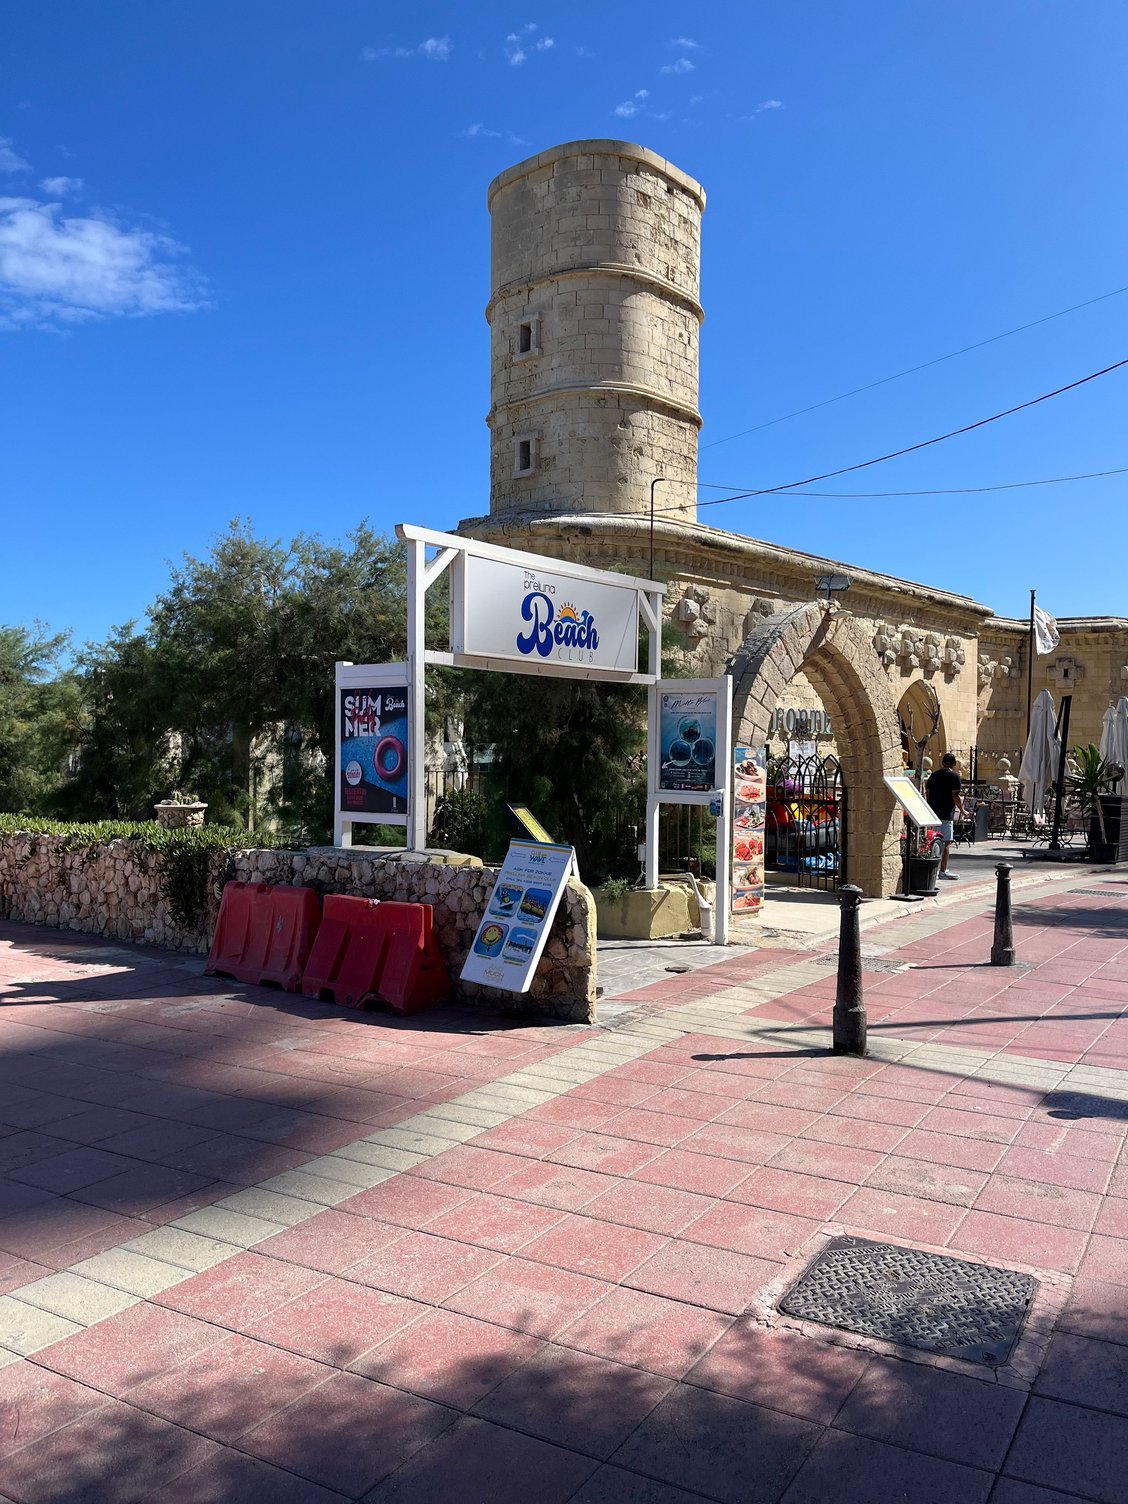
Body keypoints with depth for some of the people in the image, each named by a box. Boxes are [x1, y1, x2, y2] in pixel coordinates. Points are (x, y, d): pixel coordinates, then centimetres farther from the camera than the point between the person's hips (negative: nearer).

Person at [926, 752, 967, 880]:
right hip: (946, 814, -7)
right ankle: (943, 871, -4)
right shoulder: (954, 776, -7)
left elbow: (927, 793, 14)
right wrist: (962, 811, -1)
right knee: (946, 842, -3)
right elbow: (955, 796, -12)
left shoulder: (933, 775, 12)